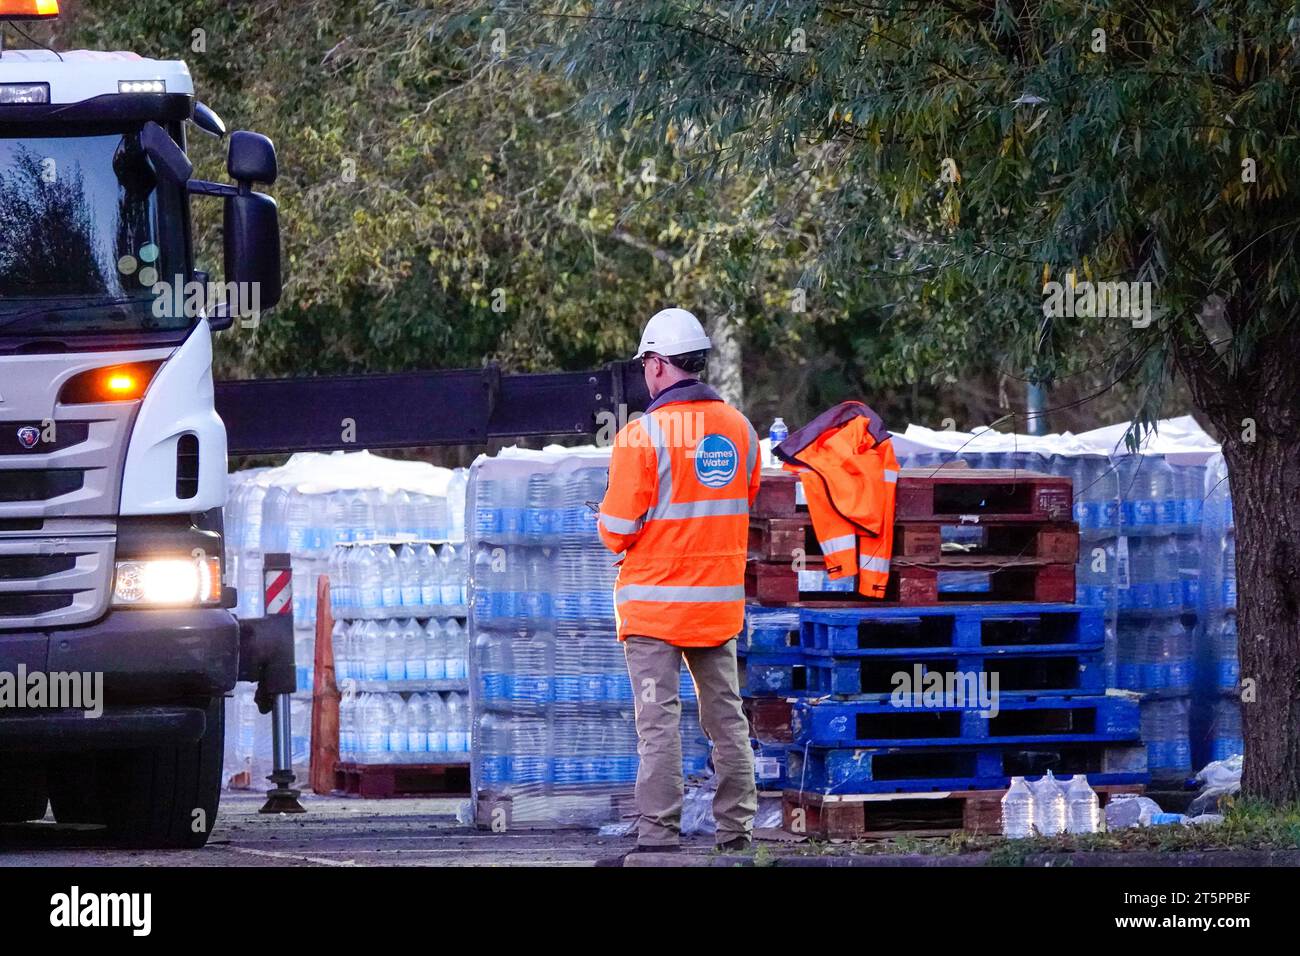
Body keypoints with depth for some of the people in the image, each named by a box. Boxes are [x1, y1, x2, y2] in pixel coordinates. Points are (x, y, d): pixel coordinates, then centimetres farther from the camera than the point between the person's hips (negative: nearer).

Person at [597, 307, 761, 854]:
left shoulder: (643, 435, -15)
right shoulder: (738, 429, 4)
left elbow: (618, 531, -13)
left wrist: (607, 524, 9)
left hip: (655, 600, -6)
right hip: (720, 601, 6)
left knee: (658, 721, -5)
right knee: (726, 717, 13)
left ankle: (659, 833, -8)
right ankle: (737, 828, 16)